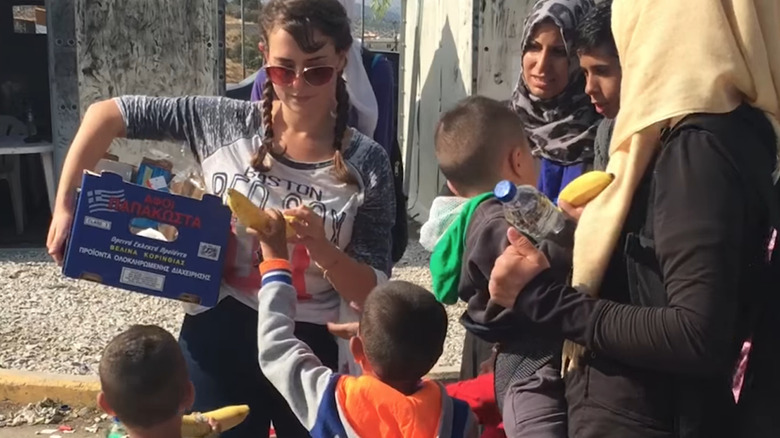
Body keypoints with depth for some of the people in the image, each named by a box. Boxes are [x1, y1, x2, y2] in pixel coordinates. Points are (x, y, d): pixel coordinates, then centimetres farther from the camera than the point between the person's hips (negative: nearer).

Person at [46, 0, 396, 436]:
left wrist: (320, 246, -26)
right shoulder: (224, 122, -8)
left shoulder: (368, 164, -10)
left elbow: (373, 295, -9)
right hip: (219, 338, 1)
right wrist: (66, 203, -5)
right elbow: (108, 114, 0)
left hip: (313, 349, 0)